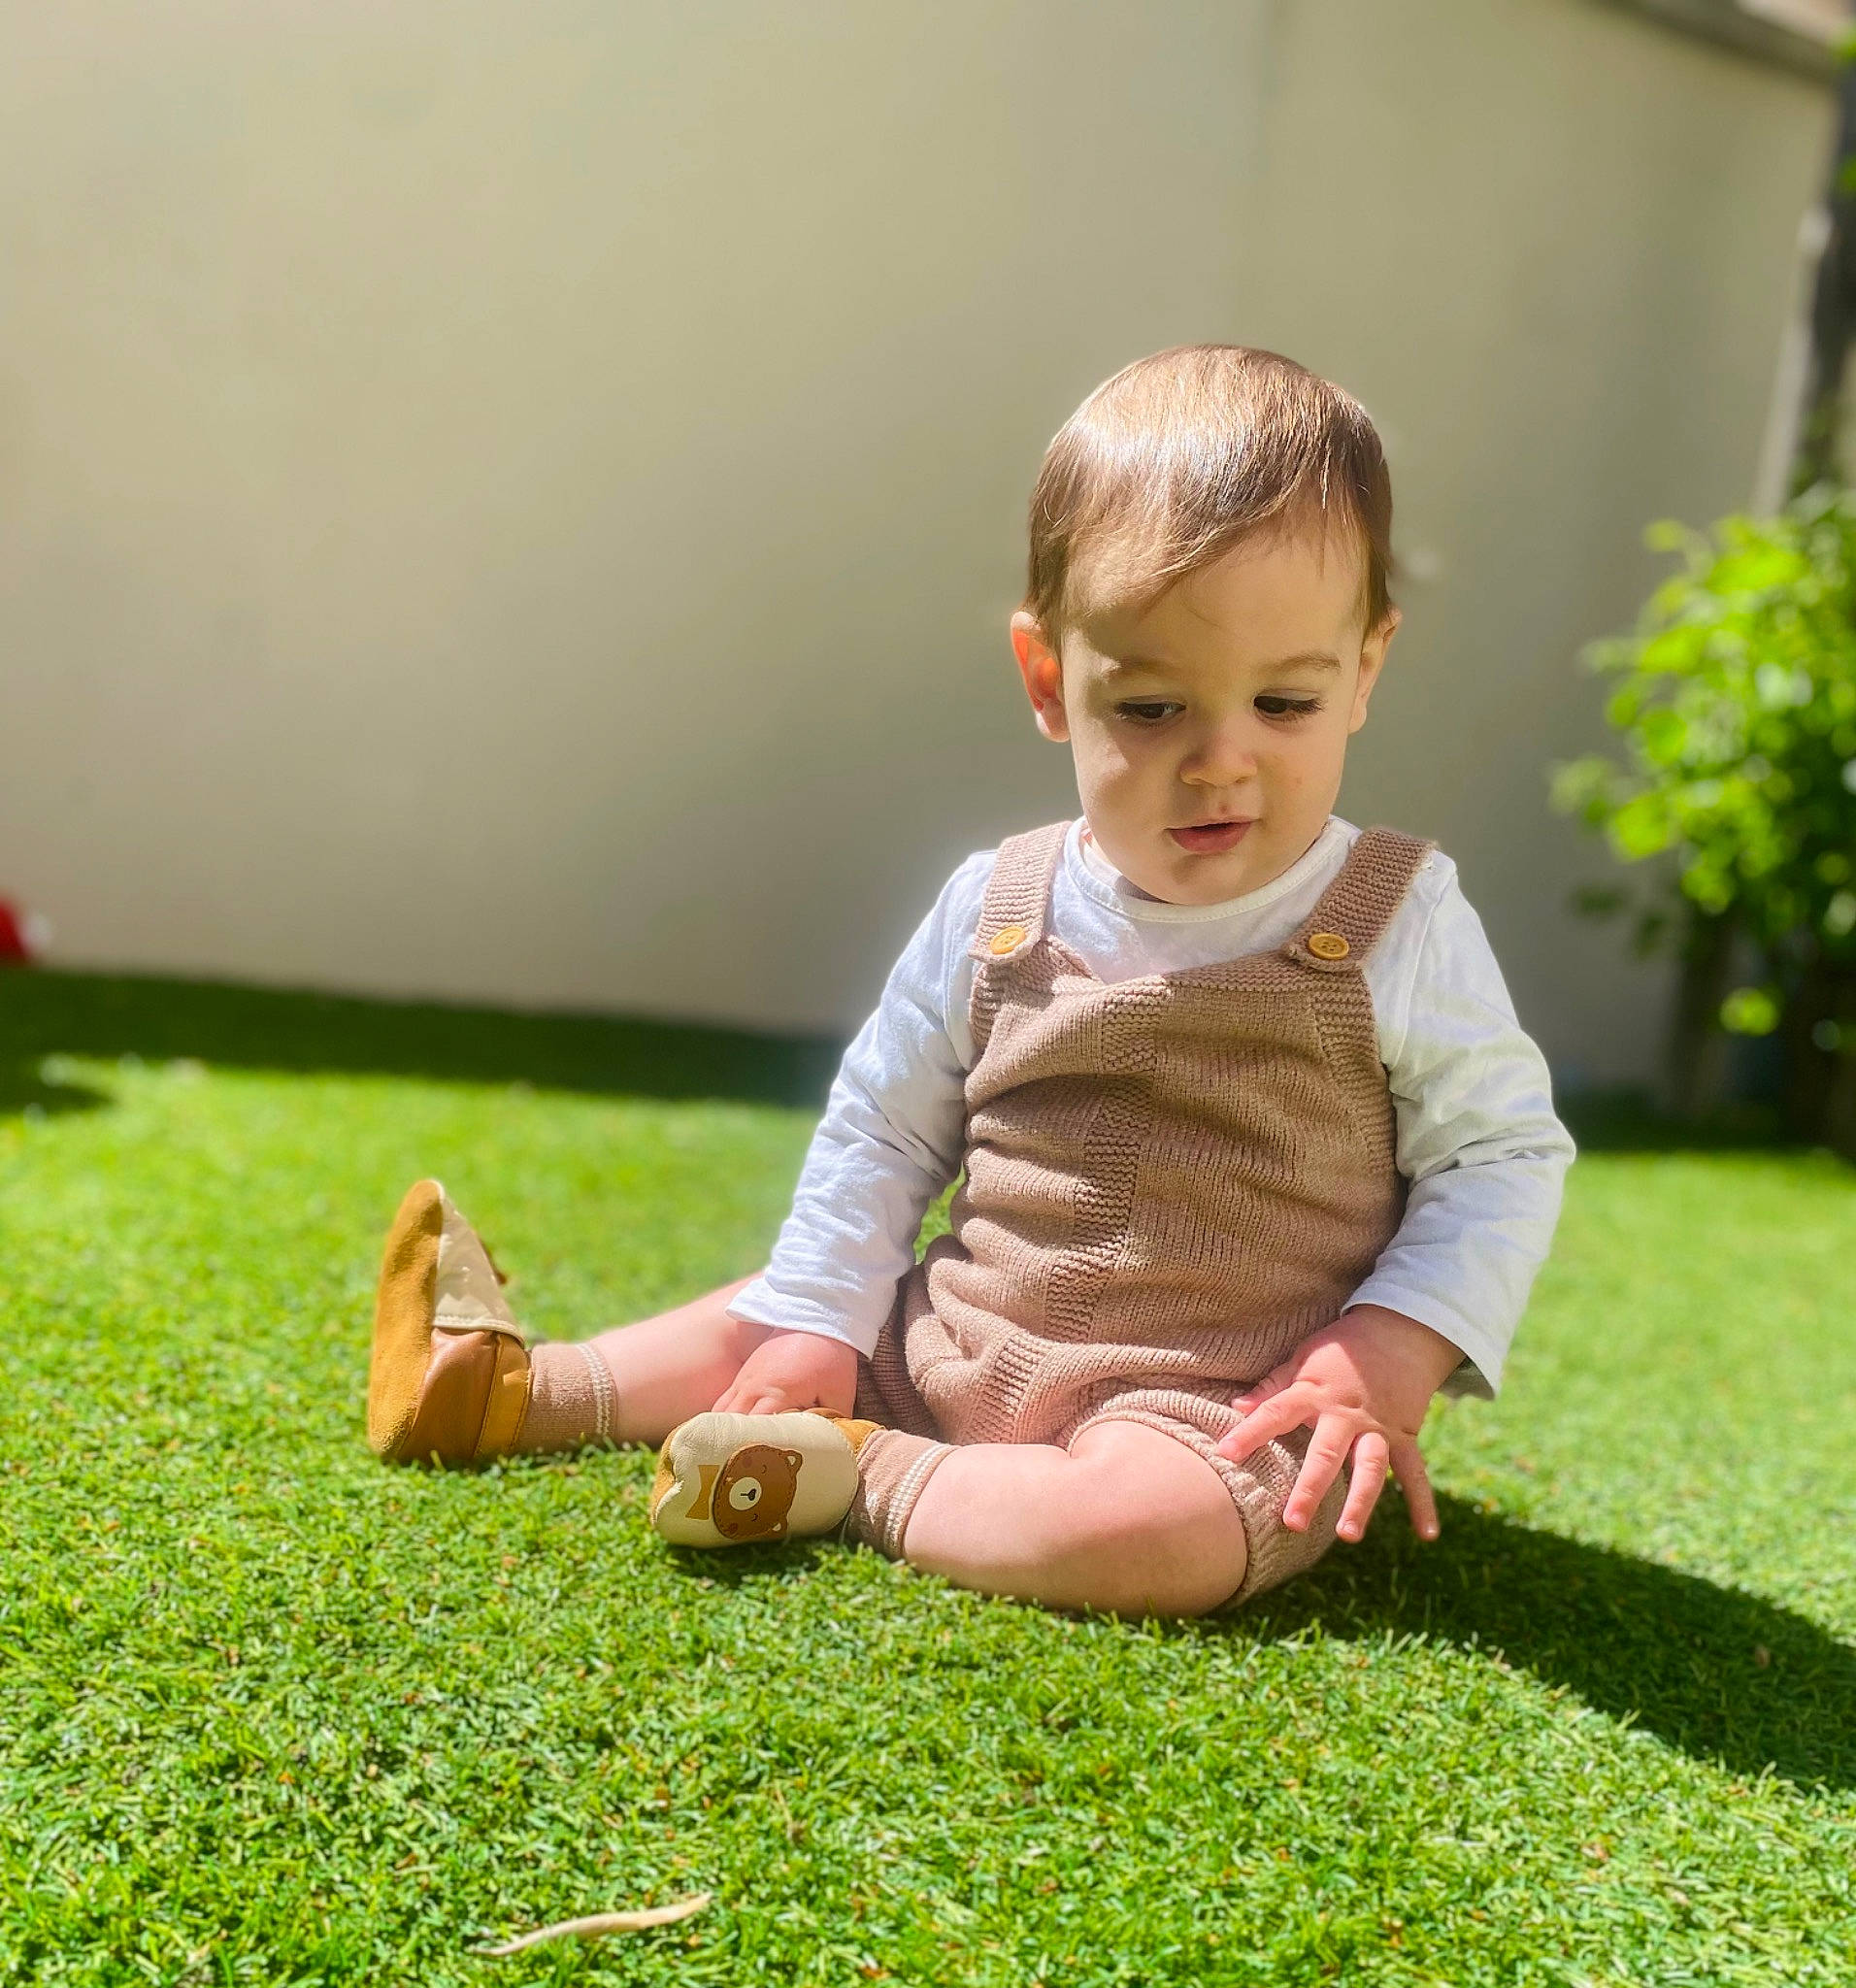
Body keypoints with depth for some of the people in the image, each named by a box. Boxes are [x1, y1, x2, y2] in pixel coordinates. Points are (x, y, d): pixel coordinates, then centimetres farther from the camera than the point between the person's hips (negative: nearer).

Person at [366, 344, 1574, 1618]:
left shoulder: (1396, 927, -11)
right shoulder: (998, 912, -2)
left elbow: (1508, 1150, -3)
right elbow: (883, 1124, 9)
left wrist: (1393, 1355, -16)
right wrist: (817, 1323, 4)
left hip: (1219, 1411, -4)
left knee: (1147, 1526, -32)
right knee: (770, 1323, 10)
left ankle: (867, 1479, -12)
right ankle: (520, 1390, 29)